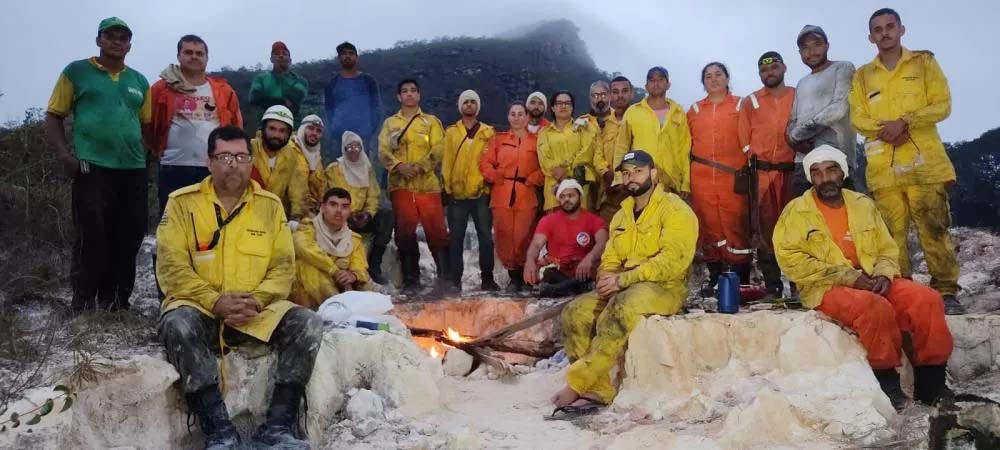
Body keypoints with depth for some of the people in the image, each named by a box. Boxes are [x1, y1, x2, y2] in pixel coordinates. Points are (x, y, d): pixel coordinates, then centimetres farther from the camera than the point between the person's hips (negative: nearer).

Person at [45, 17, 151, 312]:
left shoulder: (139, 81, 16)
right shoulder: (76, 72, 5)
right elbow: (53, 116, 3)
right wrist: (63, 153, -10)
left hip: (133, 169, 4)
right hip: (92, 167, -4)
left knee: (129, 238, 6)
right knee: (91, 237, -5)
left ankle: (116, 303, 18)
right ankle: (83, 306, 5)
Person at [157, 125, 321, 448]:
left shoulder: (270, 205, 7)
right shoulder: (183, 202, 1)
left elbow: (283, 267, 3)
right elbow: (171, 268, -7)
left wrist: (257, 300, -16)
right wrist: (215, 302, -19)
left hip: (256, 312, 2)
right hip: (200, 308, -2)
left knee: (308, 324, -21)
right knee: (178, 324, -35)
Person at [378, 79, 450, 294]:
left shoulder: (431, 121, 12)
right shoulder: (390, 123, 16)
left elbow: (438, 150, -1)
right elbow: (383, 151, 4)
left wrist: (421, 166, -16)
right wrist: (399, 165, -15)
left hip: (427, 184, -1)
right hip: (400, 185, 2)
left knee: (436, 230, -7)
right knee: (405, 232, 1)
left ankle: (444, 276, 1)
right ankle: (410, 280, 9)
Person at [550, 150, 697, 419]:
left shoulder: (674, 210, -6)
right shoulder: (622, 215, 18)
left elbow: (673, 260, -18)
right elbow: (610, 259, 16)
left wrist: (623, 279, -21)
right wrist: (607, 278, -9)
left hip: (664, 288, -7)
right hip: (623, 288, 7)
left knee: (619, 311, -36)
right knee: (575, 313, -16)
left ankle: (577, 384, -28)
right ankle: (597, 391, -20)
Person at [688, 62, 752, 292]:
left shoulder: (740, 105, 7)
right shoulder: (695, 110, 14)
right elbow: (688, 144, 14)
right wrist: (687, 178, 8)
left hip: (733, 177, -2)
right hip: (701, 178, 3)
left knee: (736, 228, -5)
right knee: (708, 228, 5)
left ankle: (742, 281, 1)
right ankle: (715, 279, 14)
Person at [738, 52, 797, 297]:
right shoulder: (750, 102, 10)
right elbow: (744, 140, 8)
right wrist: (757, 159, 1)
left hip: (793, 171, 0)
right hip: (761, 173, 0)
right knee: (765, 227, -3)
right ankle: (772, 286, 2)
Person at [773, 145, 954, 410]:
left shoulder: (863, 205, 14)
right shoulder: (797, 211, -2)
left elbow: (888, 249, 17)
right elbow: (792, 261, -12)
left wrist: (883, 275, -8)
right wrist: (849, 277, -16)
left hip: (873, 283, 5)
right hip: (827, 289, -5)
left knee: (927, 300, -17)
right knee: (876, 308, -34)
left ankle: (930, 383, -6)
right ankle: (887, 381, -14)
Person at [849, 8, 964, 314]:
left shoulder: (924, 62, 11)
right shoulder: (863, 75, 15)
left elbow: (942, 104, 1)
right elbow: (857, 117, 6)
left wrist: (904, 122, -14)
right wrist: (883, 128, -14)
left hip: (923, 161, -1)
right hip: (883, 166, 2)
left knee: (934, 228, -4)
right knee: (892, 232, -1)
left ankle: (945, 291, 2)